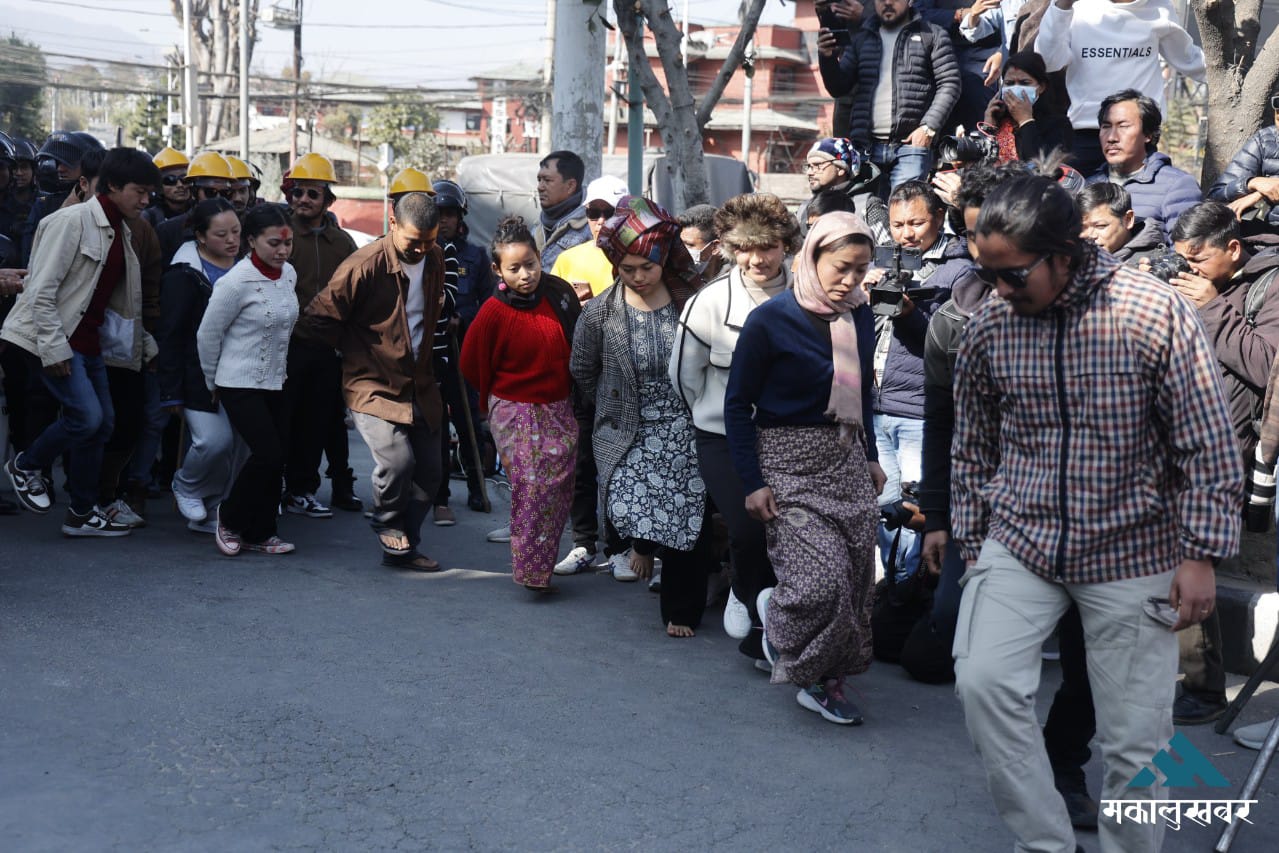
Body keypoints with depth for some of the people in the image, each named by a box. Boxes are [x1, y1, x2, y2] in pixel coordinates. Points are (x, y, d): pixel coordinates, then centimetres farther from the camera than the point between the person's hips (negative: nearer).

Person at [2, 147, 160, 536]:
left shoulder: (120, 231, 11)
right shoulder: (73, 221, -14)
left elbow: (121, 299, 17)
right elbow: (41, 290, -18)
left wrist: (146, 344, 16)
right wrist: (54, 349, -20)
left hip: (90, 341, 9)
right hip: (54, 341, -9)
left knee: (103, 422, 7)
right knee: (86, 416, -16)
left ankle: (82, 513, 18)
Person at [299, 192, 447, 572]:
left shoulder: (435, 259, 4)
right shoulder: (364, 266, -18)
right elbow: (317, 319, -12)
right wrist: (356, 349, -2)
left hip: (420, 386, 7)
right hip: (374, 387, -6)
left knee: (428, 472, 6)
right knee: (397, 460, -23)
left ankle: (403, 548, 23)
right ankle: (389, 526, 7)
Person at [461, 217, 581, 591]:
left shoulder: (560, 292, -3)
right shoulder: (494, 311, -14)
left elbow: (579, 343, 13)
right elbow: (472, 365, -1)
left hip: (560, 409, 4)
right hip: (516, 413, -4)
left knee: (560, 487, 6)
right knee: (533, 486, -12)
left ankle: (543, 563, 21)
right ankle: (530, 570, 1)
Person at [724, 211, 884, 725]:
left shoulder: (860, 316, 4)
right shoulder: (771, 320, -13)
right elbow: (737, 403, -8)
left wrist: (871, 457, 17)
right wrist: (752, 483, -11)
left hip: (848, 460, 6)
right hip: (791, 464, -6)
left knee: (855, 579, 3)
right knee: (822, 581, -14)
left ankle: (825, 679, 19)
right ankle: (775, 615, 19)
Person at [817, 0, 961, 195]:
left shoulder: (931, 35, 8)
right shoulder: (861, 39, 19)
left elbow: (949, 84, 2)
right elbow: (839, 88, 14)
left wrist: (929, 127, -10)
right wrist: (827, 57, -5)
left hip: (911, 145, -3)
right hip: (867, 146, 3)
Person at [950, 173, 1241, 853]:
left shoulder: (1156, 315, -13)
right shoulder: (986, 328, -4)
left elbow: (1206, 445, -6)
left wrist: (1199, 554, -7)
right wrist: (972, 547, 13)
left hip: (1130, 552, -2)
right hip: (1020, 542, 2)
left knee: (1135, 735, 2)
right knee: (982, 682, -17)